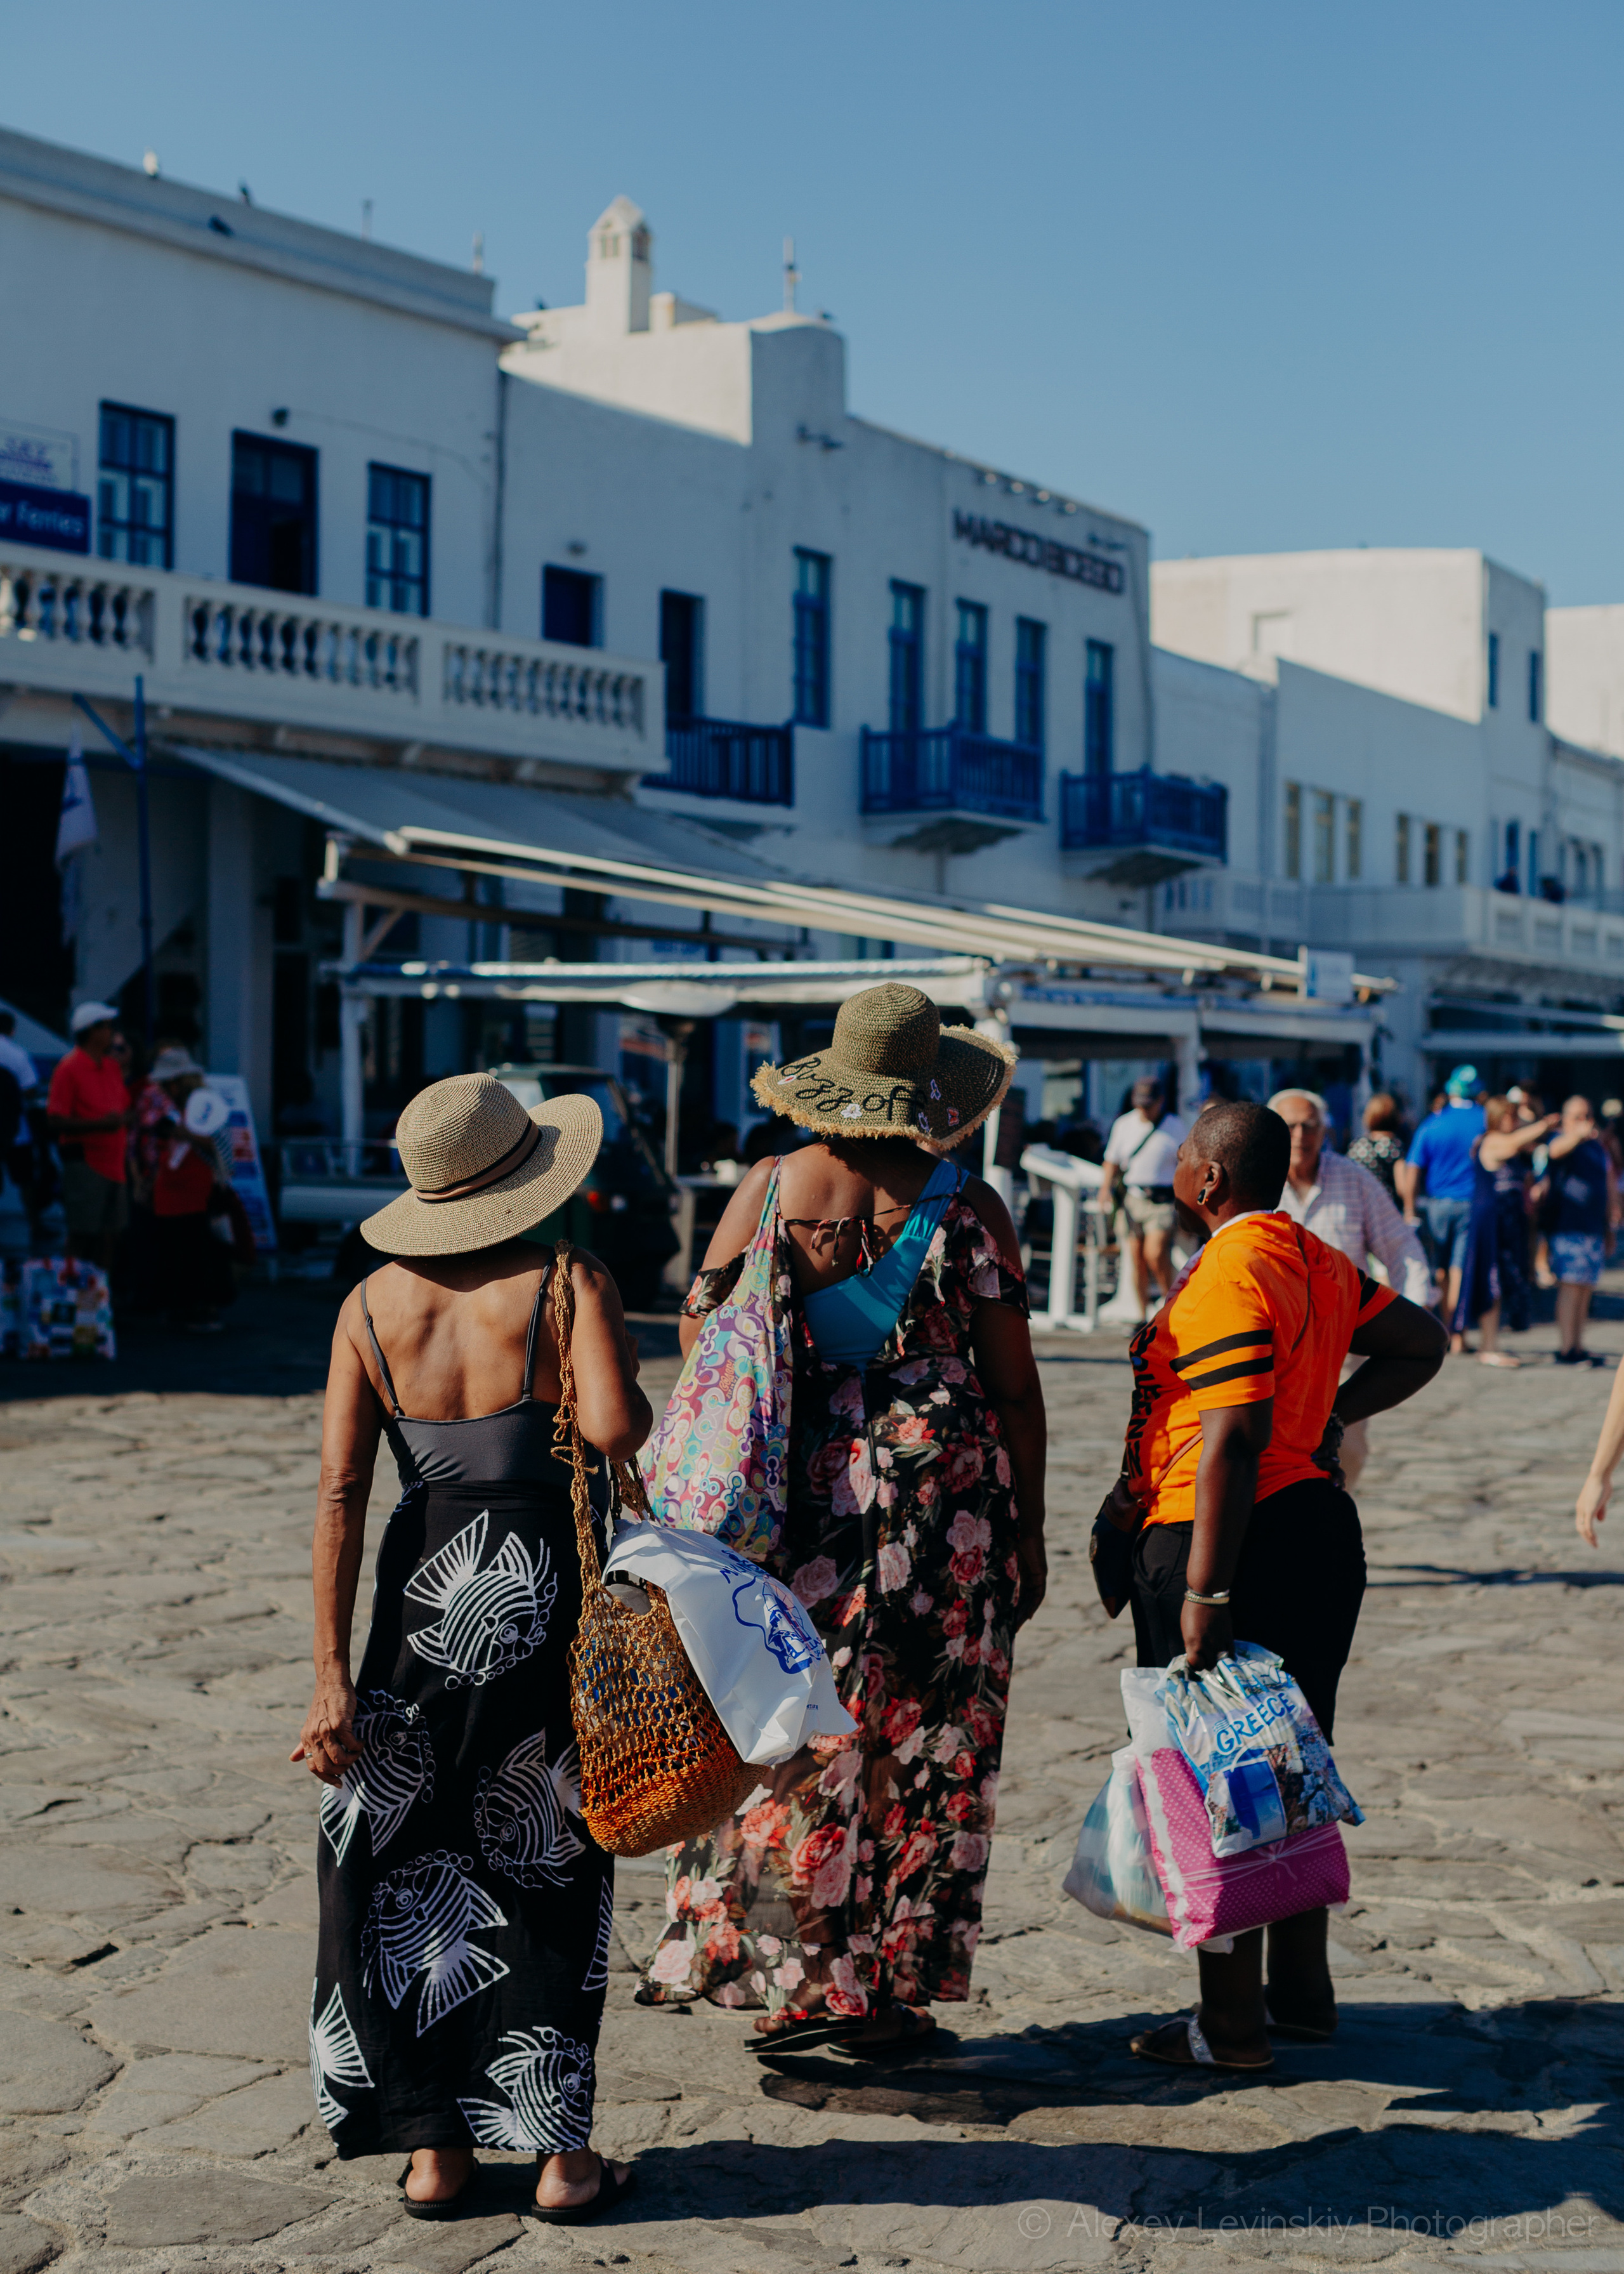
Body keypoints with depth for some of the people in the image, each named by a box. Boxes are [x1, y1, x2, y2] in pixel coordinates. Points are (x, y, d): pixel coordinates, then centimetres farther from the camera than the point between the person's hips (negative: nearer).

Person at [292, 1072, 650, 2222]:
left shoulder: (372, 1304, 4)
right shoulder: (568, 1283, -6)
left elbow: (340, 1492, -2)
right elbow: (615, 1431, -21)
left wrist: (333, 1677, -2)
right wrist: (631, 1394, 4)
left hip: (423, 1593, 2)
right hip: (545, 1591, -2)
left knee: (409, 1872, 15)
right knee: (551, 1876, 11)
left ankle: (434, 2148, 19)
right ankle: (560, 2153, 16)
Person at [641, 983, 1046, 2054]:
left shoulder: (771, 1188, 0)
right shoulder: (968, 1206, -4)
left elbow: (701, 1333, 3)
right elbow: (1014, 1382, -3)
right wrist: (1028, 1527, 6)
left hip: (801, 1498, 2)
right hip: (947, 1495, -1)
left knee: (794, 1739, 9)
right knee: (923, 1745, 8)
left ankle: (786, 1978, 12)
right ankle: (889, 1991, 14)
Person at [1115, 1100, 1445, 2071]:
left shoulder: (1229, 1274, -18)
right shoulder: (1319, 1263, 11)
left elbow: (1234, 1438, -25)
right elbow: (1423, 1342, 24)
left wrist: (1204, 1591, -25)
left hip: (1233, 1537, -9)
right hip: (1319, 1522, 9)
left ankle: (1232, 2025, 6)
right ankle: (1302, 1990, 29)